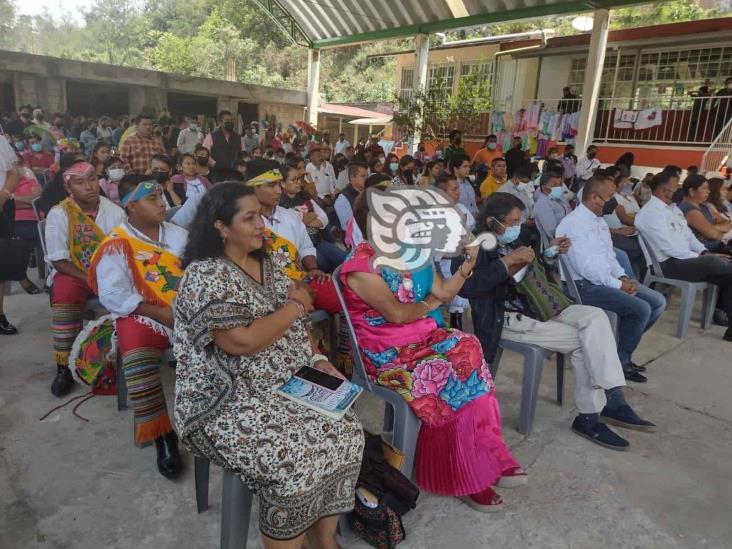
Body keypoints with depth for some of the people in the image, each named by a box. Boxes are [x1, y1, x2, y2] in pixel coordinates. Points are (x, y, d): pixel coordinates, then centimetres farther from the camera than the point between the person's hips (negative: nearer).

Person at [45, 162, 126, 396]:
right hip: (73, 273, -2)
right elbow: (59, 260, -10)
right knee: (65, 301, -32)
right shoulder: (58, 214, -8)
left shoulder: (115, 211, -1)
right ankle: (64, 369, -18)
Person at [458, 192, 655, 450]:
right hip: (507, 318, -8)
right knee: (584, 342, -15)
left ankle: (612, 401, -14)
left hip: (539, 306, 8)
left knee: (595, 316, -12)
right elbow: (465, 286, -27)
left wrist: (550, 252, 12)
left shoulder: (511, 241, 15)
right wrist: (507, 261, -25)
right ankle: (590, 415, -3)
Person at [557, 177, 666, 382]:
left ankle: (623, 348, 14)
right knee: (640, 309, -21)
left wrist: (622, 277, 0)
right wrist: (617, 284, -18)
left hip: (607, 279, 10)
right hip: (584, 285, -10)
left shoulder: (600, 221, 15)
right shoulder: (573, 223, -17)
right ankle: (620, 361, 1)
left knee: (658, 302, 4)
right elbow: (584, 266, -24)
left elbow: (609, 255, 19)